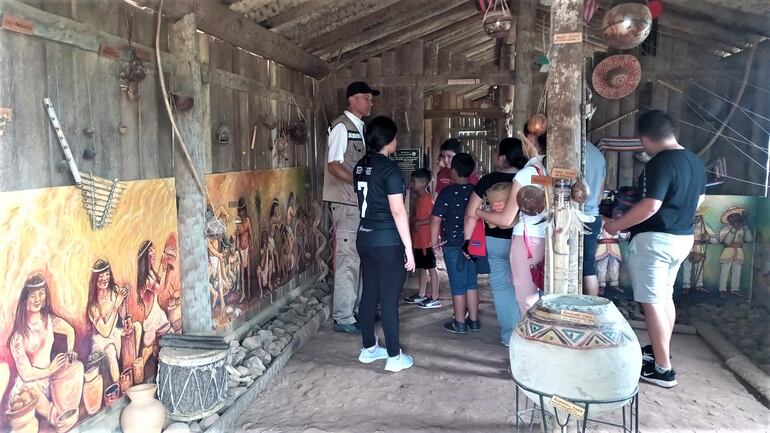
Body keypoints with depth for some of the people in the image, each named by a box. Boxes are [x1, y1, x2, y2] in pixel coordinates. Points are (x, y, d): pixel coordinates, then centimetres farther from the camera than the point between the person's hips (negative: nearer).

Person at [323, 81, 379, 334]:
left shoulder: (360, 128, 15)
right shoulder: (341, 126, -10)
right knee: (347, 260, -5)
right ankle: (343, 318, 3)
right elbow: (334, 166, -18)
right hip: (345, 203, -9)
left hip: (360, 202, 9)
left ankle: (357, 309, 26)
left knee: (360, 257, 14)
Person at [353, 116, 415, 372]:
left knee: (369, 295, 15)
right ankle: (394, 357, 11)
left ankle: (369, 349, 27)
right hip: (388, 242, -8)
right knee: (390, 300, 0)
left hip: (365, 239, 8)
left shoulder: (361, 166, 8)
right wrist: (408, 247, -13)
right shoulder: (389, 169, -15)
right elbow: (398, 211, -17)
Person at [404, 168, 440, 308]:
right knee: (421, 267, 16)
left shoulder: (427, 199, -16)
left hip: (425, 240, -10)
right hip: (418, 240, 10)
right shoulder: (419, 198, 13)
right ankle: (421, 295, 27)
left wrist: (419, 223, -23)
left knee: (431, 267, -3)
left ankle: (435, 299, 3)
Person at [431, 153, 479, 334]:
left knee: (458, 286, 4)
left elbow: (436, 220, -15)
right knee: (471, 284, 15)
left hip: (453, 245, -5)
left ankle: (459, 323, 15)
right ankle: (474, 321, 22)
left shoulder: (447, 193, -14)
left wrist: (434, 241, -3)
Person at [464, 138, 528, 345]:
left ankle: (509, 335, 15)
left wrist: (467, 239, 3)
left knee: (501, 286, 12)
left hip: (496, 241, 0)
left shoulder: (489, 180, -9)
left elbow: (471, 214, -7)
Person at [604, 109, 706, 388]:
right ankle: (660, 350, 33)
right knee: (665, 296, 20)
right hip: (683, 238, 9)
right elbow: (699, 199, 20)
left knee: (652, 302, -2)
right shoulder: (695, 161, 8)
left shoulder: (659, 164, -20)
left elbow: (650, 206, -27)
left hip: (655, 240, -9)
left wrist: (616, 225, -17)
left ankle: (663, 369, 2)